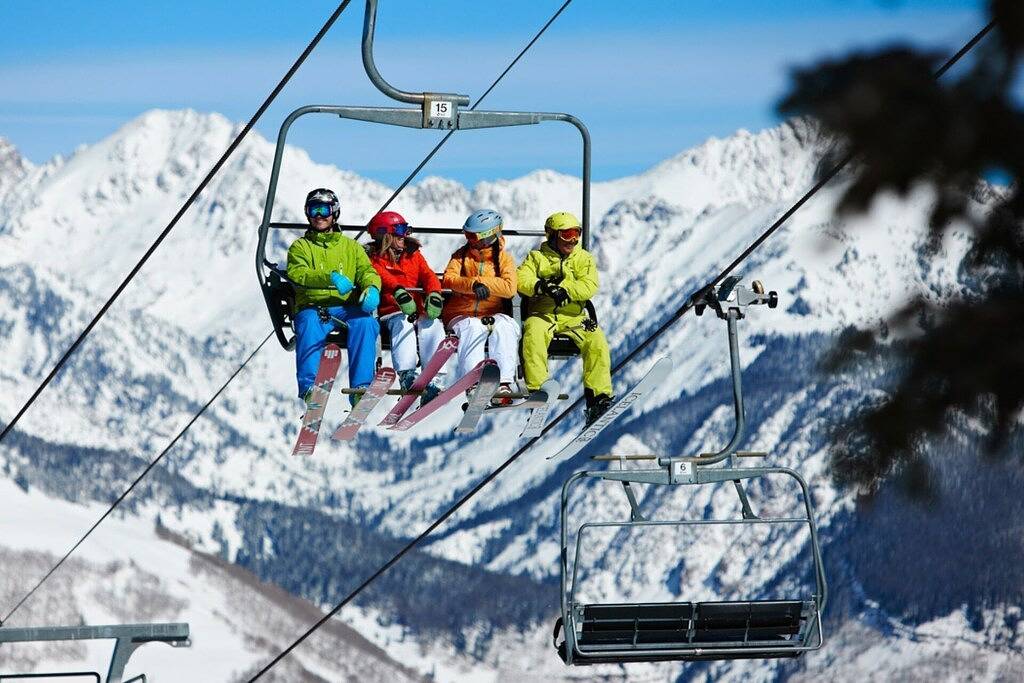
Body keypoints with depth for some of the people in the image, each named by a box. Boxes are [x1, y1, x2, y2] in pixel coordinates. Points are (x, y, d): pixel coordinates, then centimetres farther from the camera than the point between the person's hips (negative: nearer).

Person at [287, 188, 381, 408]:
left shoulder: (351, 246, 24)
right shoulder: (300, 247, 17)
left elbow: (367, 271, 9)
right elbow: (297, 274, -3)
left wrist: (372, 288, -17)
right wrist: (330, 278, -20)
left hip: (346, 308, 1)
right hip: (313, 307, -1)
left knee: (365, 322, -32)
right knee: (309, 324, -37)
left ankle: (361, 387, -35)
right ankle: (308, 387, -39)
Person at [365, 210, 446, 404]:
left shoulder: (414, 255, 25)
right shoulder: (374, 258, 12)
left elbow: (428, 275, 7)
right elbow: (383, 277, -10)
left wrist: (434, 294, -17)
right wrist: (398, 291, -33)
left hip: (421, 311, 3)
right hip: (393, 313, -3)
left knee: (433, 326, -28)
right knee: (403, 325, -36)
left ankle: (432, 380, -41)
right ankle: (406, 374, -51)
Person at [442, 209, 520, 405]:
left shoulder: (504, 258, 6)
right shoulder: (462, 255, 9)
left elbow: (509, 288, -11)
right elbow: (448, 279, -10)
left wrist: (482, 280, -15)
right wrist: (474, 284, -26)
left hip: (492, 315, 0)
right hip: (462, 314, 0)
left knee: (504, 326, -33)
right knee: (473, 329, -34)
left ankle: (503, 384, -41)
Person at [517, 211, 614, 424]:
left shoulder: (584, 259, 14)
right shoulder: (537, 257, 11)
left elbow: (589, 286, -4)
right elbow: (521, 279, -6)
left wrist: (564, 290, -19)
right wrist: (541, 286, -25)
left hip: (574, 316, 2)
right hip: (543, 314, -2)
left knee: (596, 340, -26)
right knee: (533, 331, -35)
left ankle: (598, 393, -23)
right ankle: (535, 387, -35)